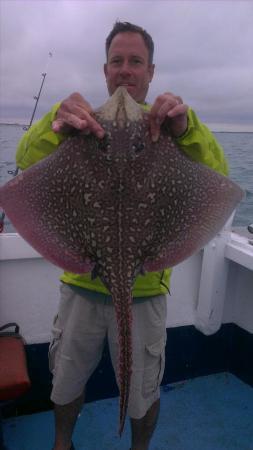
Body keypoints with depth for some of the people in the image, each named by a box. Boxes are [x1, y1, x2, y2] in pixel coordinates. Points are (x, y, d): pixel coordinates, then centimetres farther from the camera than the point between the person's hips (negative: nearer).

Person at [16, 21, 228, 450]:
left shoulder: (168, 127, -2)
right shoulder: (84, 122, 1)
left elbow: (216, 177, -17)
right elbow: (27, 162, -15)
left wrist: (186, 127, -36)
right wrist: (57, 124, -36)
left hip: (145, 289, -1)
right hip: (82, 282, 2)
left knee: (144, 391, 18)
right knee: (67, 382, 22)